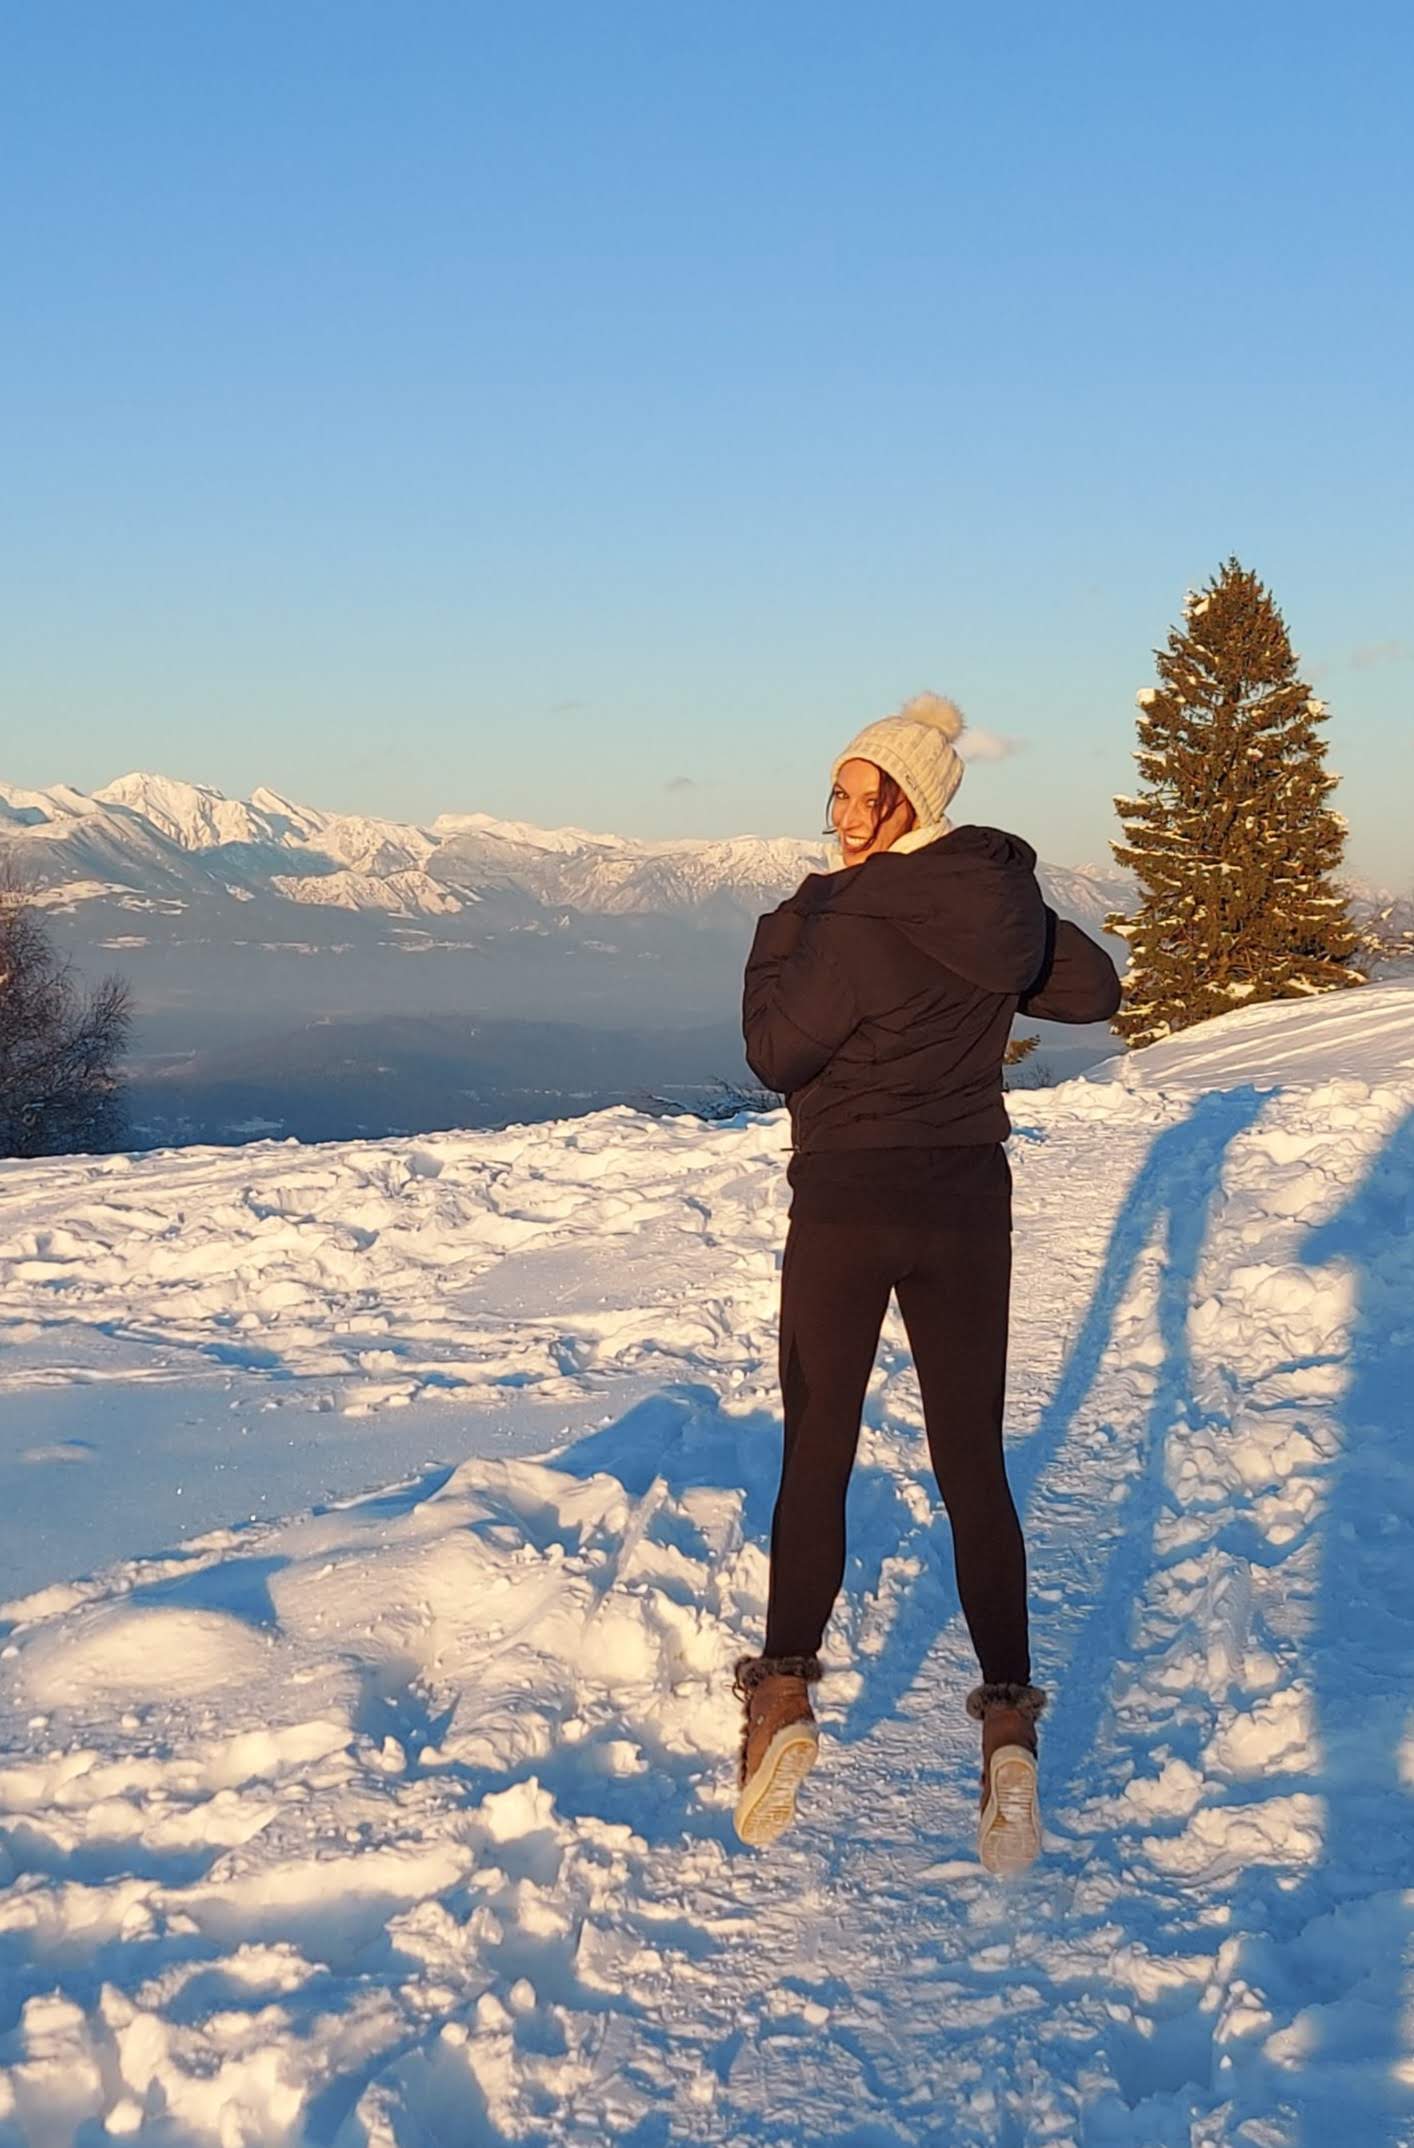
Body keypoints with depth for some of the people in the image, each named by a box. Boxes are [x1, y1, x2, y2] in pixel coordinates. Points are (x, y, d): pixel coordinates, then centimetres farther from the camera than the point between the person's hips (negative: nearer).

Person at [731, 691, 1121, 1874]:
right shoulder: (1004, 899, 2)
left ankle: (786, 1694, 2)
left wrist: (776, 938, 0)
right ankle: (1010, 1723, 1)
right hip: (968, 1210, 5)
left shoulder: (852, 918, -17)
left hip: (846, 1210, -4)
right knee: (974, 1466, 7)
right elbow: (1095, 989, 15)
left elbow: (778, 1053, -12)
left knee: (817, 1454, 8)